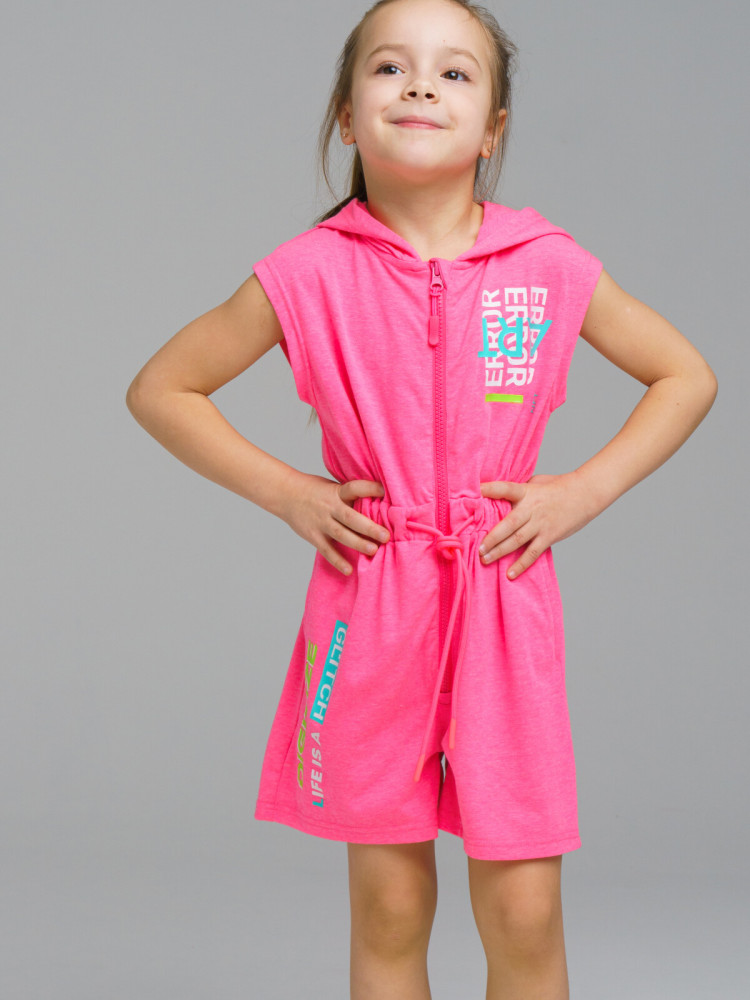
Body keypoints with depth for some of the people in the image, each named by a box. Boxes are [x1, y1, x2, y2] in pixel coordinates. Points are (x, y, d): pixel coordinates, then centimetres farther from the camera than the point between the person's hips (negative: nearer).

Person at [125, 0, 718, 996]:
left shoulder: (549, 266, -1)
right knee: (388, 906, 8)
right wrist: (286, 493, -4)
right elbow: (160, 388, 5)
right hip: (368, 604, 0)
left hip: (504, 604, 1)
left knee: (524, 908, 1)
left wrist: (583, 493, -1)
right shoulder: (310, 274, -4)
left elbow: (686, 375, 10)